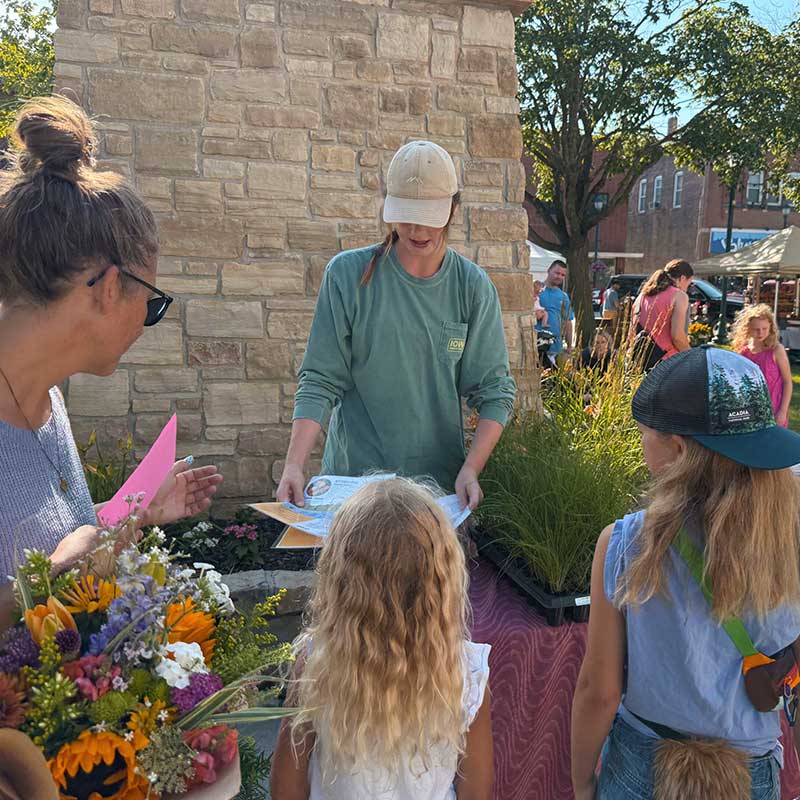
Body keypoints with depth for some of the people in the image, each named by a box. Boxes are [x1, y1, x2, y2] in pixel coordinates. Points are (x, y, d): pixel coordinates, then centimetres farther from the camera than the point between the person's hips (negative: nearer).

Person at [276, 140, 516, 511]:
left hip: (441, 480, 1)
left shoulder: (472, 286, -2)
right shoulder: (347, 274, -6)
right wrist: (294, 465, -19)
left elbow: (494, 391, -3)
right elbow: (320, 382, -7)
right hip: (351, 475, -1)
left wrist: (470, 469, -17)